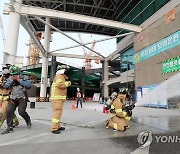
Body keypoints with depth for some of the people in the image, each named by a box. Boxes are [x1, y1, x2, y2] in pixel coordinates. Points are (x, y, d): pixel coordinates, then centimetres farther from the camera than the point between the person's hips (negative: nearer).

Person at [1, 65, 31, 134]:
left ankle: (28, 120, 16)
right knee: (9, 111, -8)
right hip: (13, 99, 4)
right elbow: (6, 86, 4)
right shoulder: (10, 78, 11)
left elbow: (28, 85, -17)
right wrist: (11, 80, -9)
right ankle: (9, 127, 5)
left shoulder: (24, 77, -3)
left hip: (22, 99, -4)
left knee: (21, 111, -14)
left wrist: (19, 80, -17)